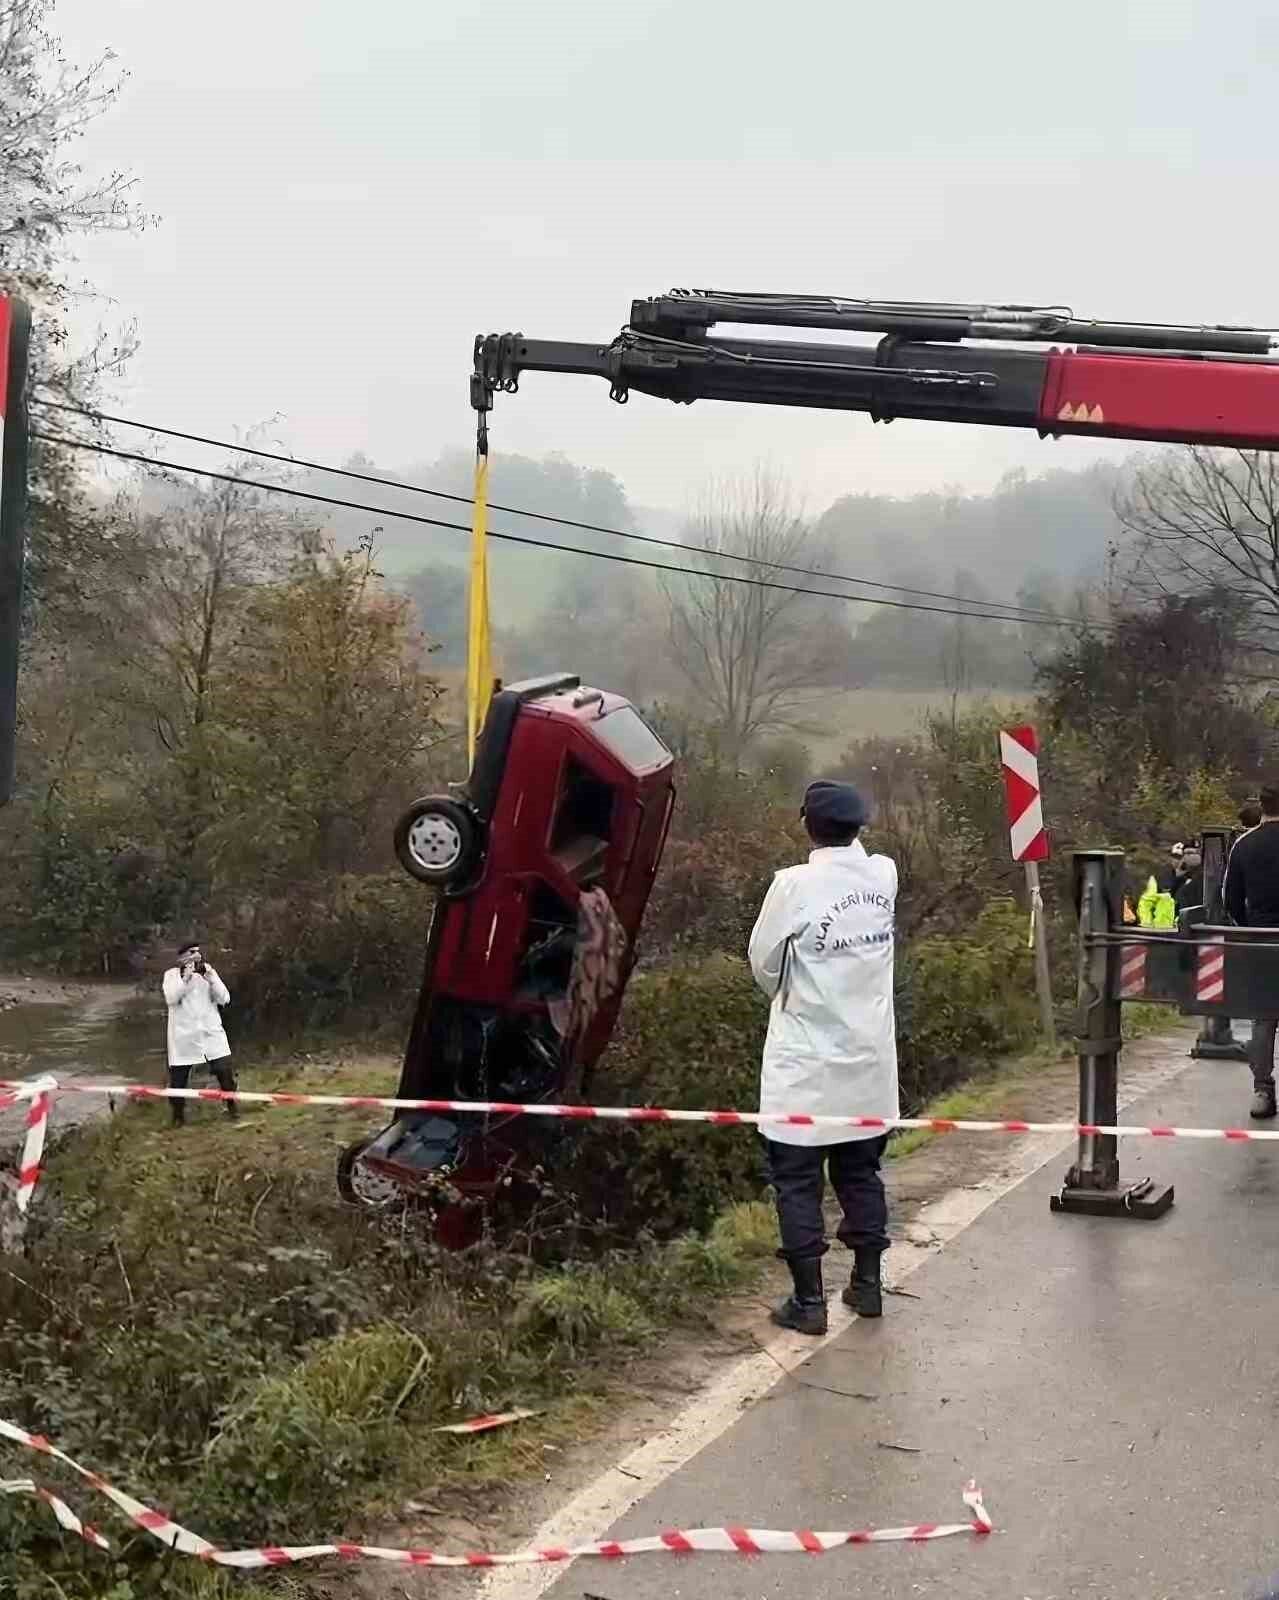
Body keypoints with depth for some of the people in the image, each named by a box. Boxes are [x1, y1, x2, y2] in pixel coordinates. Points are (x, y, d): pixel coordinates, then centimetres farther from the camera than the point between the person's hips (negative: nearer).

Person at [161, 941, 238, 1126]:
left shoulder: (209, 972, 8)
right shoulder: (172, 975, 0)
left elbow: (224, 999, -1)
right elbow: (171, 999, -16)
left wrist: (211, 978, -14)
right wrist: (186, 978, -22)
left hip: (211, 1032, 2)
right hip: (184, 1035, -2)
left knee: (225, 1071, -3)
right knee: (178, 1078, 3)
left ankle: (232, 1107, 17)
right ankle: (178, 1115, 22)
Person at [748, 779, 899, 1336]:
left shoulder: (794, 884, -18)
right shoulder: (884, 876, -3)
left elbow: (763, 961, -5)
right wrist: (848, 834, 40)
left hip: (806, 1065, -5)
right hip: (868, 1060, 5)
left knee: (798, 1182, 4)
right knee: (861, 1172, 18)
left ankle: (809, 1300, 6)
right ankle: (867, 1283, 25)